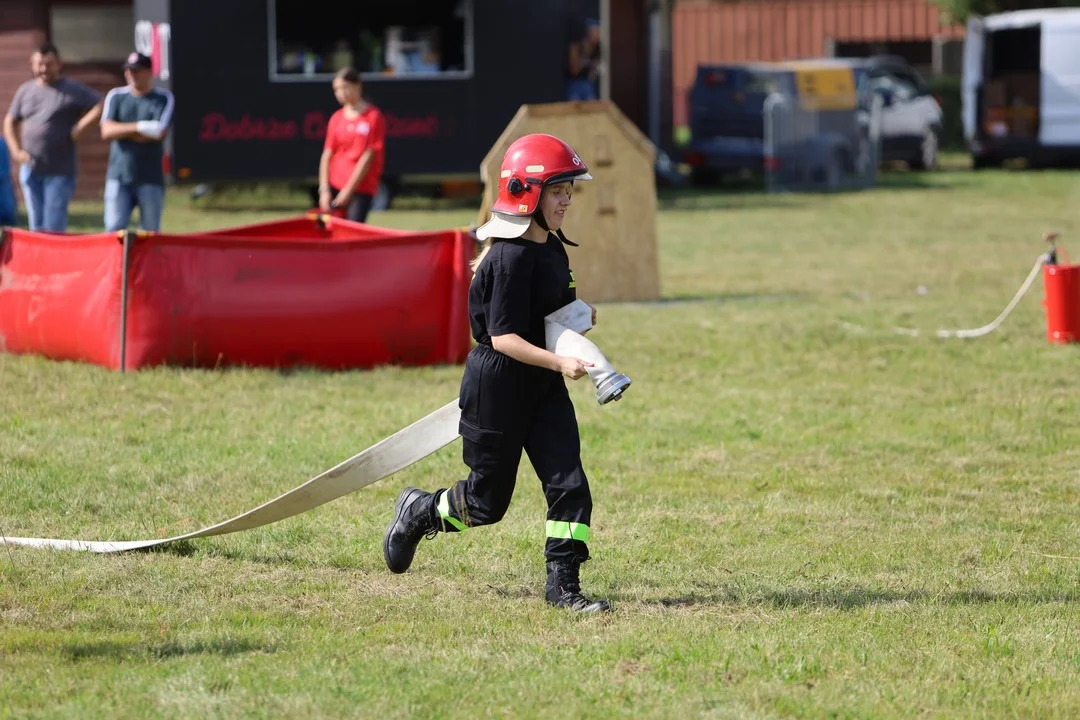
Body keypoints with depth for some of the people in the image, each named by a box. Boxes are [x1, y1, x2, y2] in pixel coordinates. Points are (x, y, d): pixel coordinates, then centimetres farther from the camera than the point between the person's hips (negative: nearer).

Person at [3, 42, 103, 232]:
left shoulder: (72, 90, -3)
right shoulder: (25, 90, 11)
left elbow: (101, 106, -10)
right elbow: (10, 123, 19)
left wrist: (81, 126, -18)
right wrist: (16, 151, 6)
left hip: (59, 171, -5)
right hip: (30, 170, 5)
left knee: (54, 227, -7)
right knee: (36, 225, 9)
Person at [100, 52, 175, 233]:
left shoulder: (164, 99, 2)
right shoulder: (116, 96, 9)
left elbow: (159, 133, -13)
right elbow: (106, 131, -4)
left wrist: (121, 131, -6)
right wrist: (140, 127, -15)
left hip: (150, 179, -1)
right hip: (119, 177, 1)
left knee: (150, 232, 2)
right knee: (114, 229, -8)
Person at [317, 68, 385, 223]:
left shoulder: (374, 117, -4)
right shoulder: (336, 118, 10)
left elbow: (368, 157, -8)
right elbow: (327, 156, 8)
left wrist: (348, 190, -11)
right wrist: (324, 190, -3)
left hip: (361, 188, -5)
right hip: (334, 186, 5)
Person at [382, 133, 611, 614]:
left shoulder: (553, 249, 7)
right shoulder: (511, 258, -21)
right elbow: (502, 337, -24)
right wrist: (559, 362, -34)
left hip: (542, 387, 8)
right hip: (498, 386, -8)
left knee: (568, 483, -4)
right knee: (487, 501, 5)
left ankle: (562, 585, 1)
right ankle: (420, 511, 33)